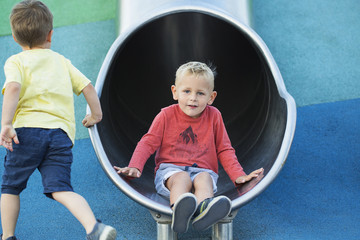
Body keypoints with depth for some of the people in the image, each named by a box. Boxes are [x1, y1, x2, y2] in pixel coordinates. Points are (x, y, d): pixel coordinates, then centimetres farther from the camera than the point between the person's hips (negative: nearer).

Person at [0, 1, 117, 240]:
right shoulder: (61, 61, 23)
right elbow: (88, 86, 20)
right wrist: (96, 114, 36)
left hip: (28, 129, -3)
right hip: (61, 133, 3)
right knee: (61, 189, -6)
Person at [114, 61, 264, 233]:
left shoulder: (214, 116, 7)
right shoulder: (167, 115, 3)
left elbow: (224, 150, 13)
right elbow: (148, 143, 2)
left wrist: (238, 175, 1)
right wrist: (134, 167, -15)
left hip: (202, 171, 1)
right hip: (170, 170, -1)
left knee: (204, 179, -34)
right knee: (182, 178, -35)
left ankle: (204, 211, -67)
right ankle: (179, 210, -67)